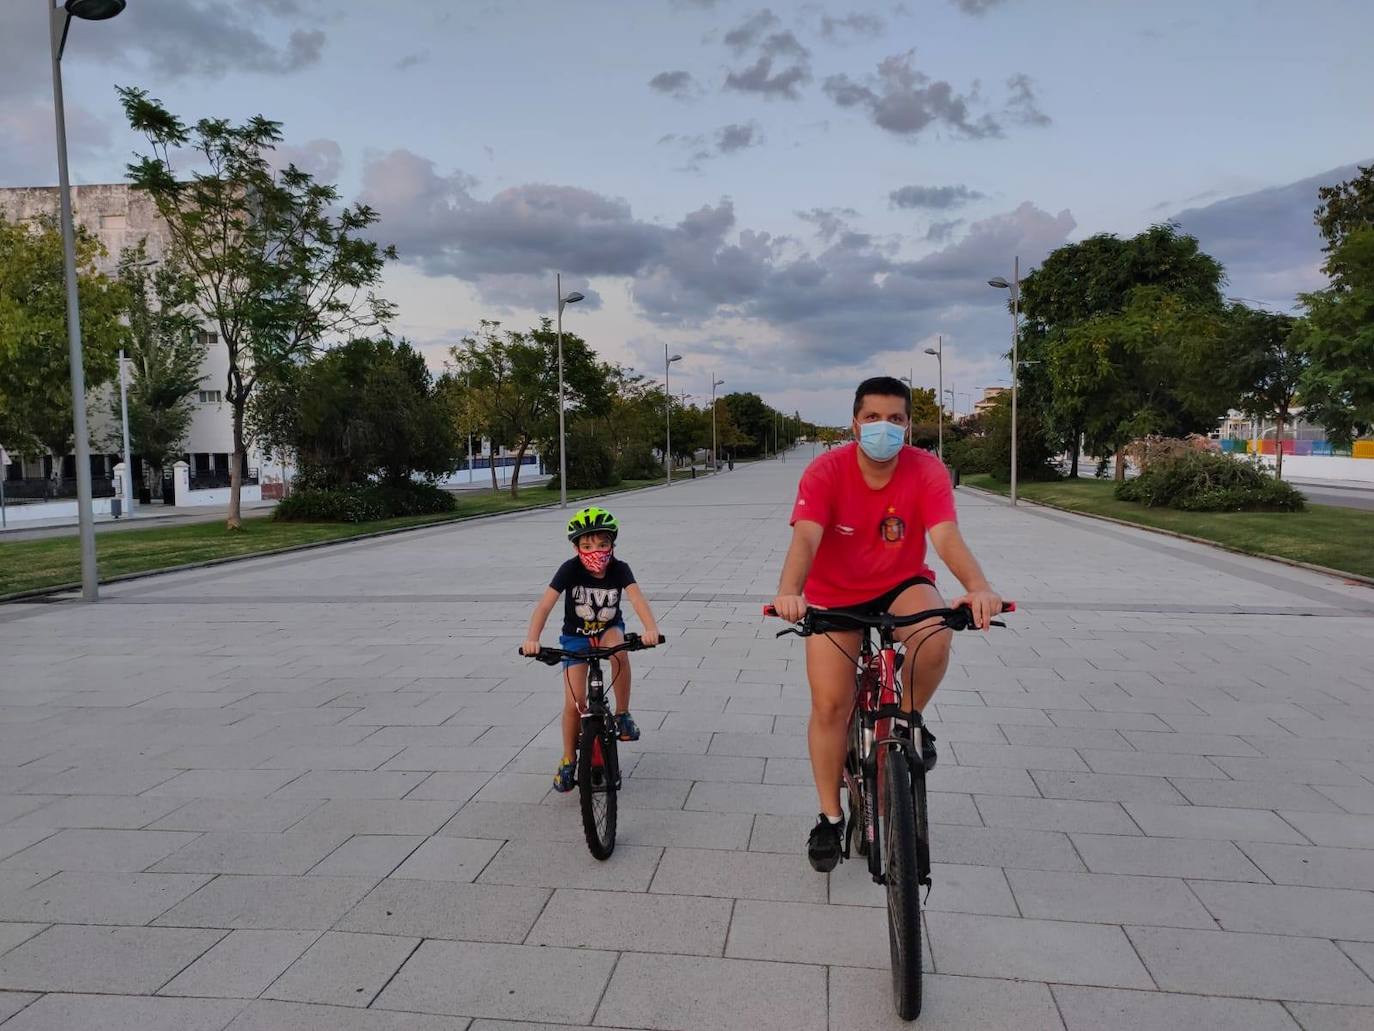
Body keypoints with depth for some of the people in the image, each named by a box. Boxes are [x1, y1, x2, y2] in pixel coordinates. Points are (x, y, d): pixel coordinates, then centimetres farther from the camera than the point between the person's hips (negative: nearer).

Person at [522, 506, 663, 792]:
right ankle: (568, 760, 14)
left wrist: (651, 628, -55)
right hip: (576, 635, 0)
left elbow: (637, 598, -36)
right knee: (574, 703, -10)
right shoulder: (570, 569, -24)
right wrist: (531, 638, -48)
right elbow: (544, 605, -32)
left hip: (609, 629, 0)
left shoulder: (619, 569, -22)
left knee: (618, 648, -37)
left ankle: (623, 714, -17)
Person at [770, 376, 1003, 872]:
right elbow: (805, 538, -35)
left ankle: (908, 719, -1)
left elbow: (947, 537, -31)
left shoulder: (927, 470, -17)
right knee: (829, 705, -6)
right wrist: (788, 592, -55)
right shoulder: (825, 471, -21)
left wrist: (978, 587, -51)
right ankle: (830, 817, 15)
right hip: (835, 595, 0)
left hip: (901, 585, 1)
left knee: (935, 636, -33)